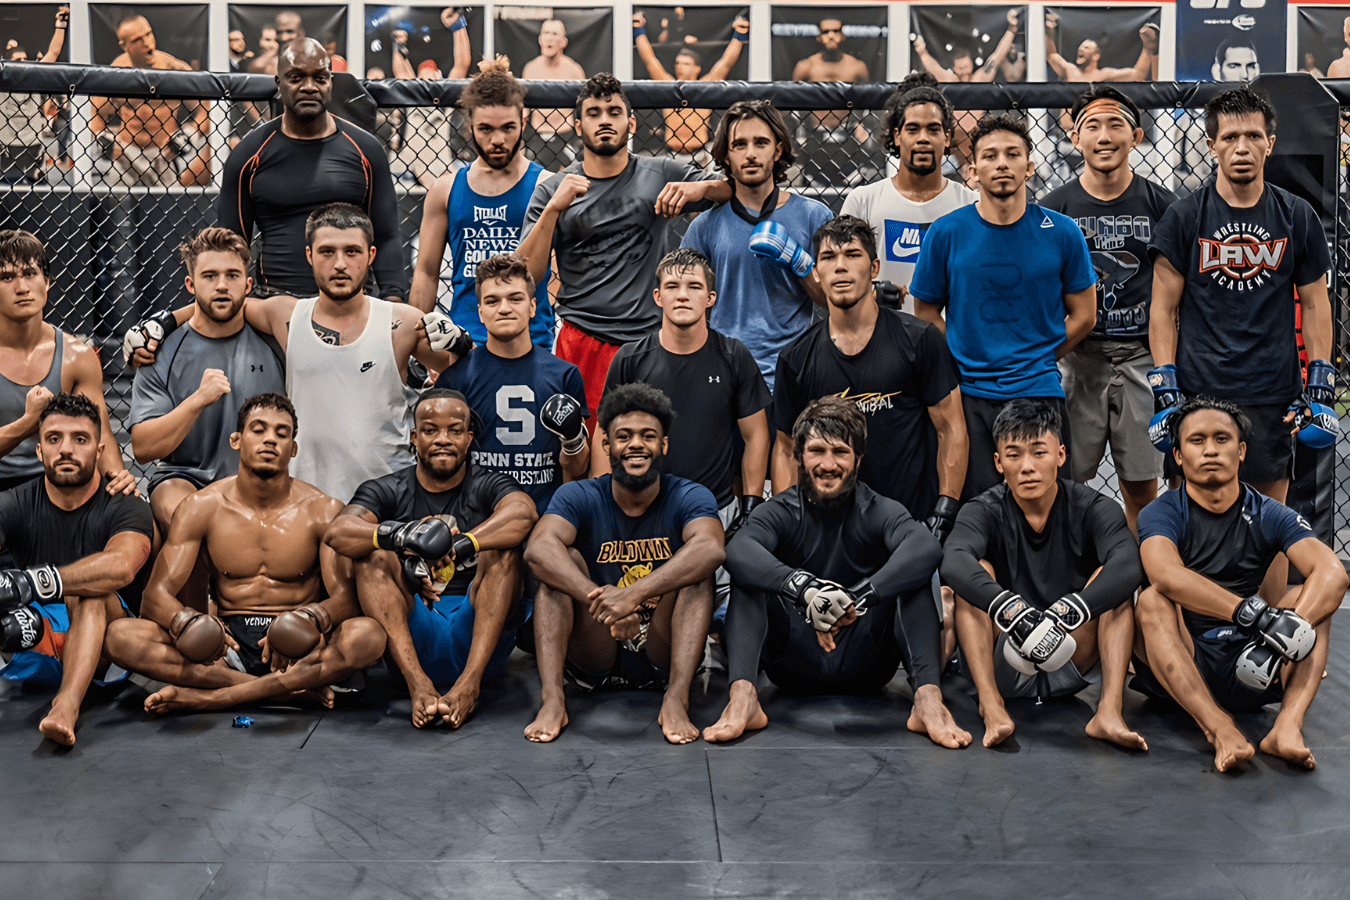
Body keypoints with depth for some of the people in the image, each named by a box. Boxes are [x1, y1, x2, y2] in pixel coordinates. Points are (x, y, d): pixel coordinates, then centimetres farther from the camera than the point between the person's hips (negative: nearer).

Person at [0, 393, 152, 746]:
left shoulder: (123, 508, -5)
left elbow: (121, 565, -30)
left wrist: (32, 582, -41)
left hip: (103, 651, -2)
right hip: (29, 654, 3)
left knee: (89, 592, -34)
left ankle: (68, 703, -53)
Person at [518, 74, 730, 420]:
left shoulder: (661, 175, 9)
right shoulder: (551, 190, 7)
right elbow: (525, 277, -1)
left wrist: (702, 187, -7)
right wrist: (553, 208, -11)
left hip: (653, 338, 1)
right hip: (583, 344, -1)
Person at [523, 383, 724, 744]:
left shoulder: (689, 498, -4)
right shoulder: (579, 497, -2)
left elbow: (711, 549, -28)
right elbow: (538, 548, -24)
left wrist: (634, 593, -43)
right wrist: (600, 600, -42)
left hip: (664, 656, -1)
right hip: (594, 657, 1)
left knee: (695, 569, -20)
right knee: (564, 561, -18)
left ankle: (676, 698, -35)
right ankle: (552, 700, -31)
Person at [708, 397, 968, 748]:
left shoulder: (879, 511, -1)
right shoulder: (781, 512, -1)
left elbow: (927, 548, -25)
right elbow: (739, 550, -26)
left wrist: (859, 597, -38)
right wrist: (805, 588, -42)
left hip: (864, 666, 0)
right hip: (796, 663, 0)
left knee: (910, 576, -20)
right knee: (748, 577, -19)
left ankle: (928, 697, -38)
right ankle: (742, 697, -37)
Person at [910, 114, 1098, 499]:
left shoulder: (1061, 233, 0)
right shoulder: (945, 233, 0)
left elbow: (1083, 315, 9)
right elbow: (926, 312, 9)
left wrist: (1037, 362, 6)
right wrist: (963, 362, 2)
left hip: (1039, 393, 0)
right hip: (969, 395, 0)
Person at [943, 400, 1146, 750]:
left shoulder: (1093, 509, -4)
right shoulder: (984, 511, -6)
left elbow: (1128, 566, -26)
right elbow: (954, 563, -29)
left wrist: (1064, 614, -41)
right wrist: (1010, 609, -47)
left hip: (1069, 668, 1)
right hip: (1001, 665, 0)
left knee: (1110, 580, -18)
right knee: (977, 573, -20)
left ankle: (1109, 709, -33)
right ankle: (990, 703, -34)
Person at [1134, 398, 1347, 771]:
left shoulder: (1267, 516, 6)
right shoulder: (1162, 513, -2)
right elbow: (1166, 575, -26)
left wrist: (1285, 633, -29)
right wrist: (1252, 614, -36)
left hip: (1245, 672, 2)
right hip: (1174, 668, -2)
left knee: (1311, 598, -15)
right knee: (1152, 601, -28)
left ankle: (1288, 724, -37)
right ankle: (1220, 730, -46)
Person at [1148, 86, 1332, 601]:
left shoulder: (1297, 217, 8)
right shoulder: (1183, 218, 2)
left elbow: (1315, 304, 12)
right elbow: (1164, 308, 3)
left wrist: (1320, 384, 4)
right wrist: (1164, 386, -5)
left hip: (1273, 396, 1)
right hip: (1199, 393, -1)